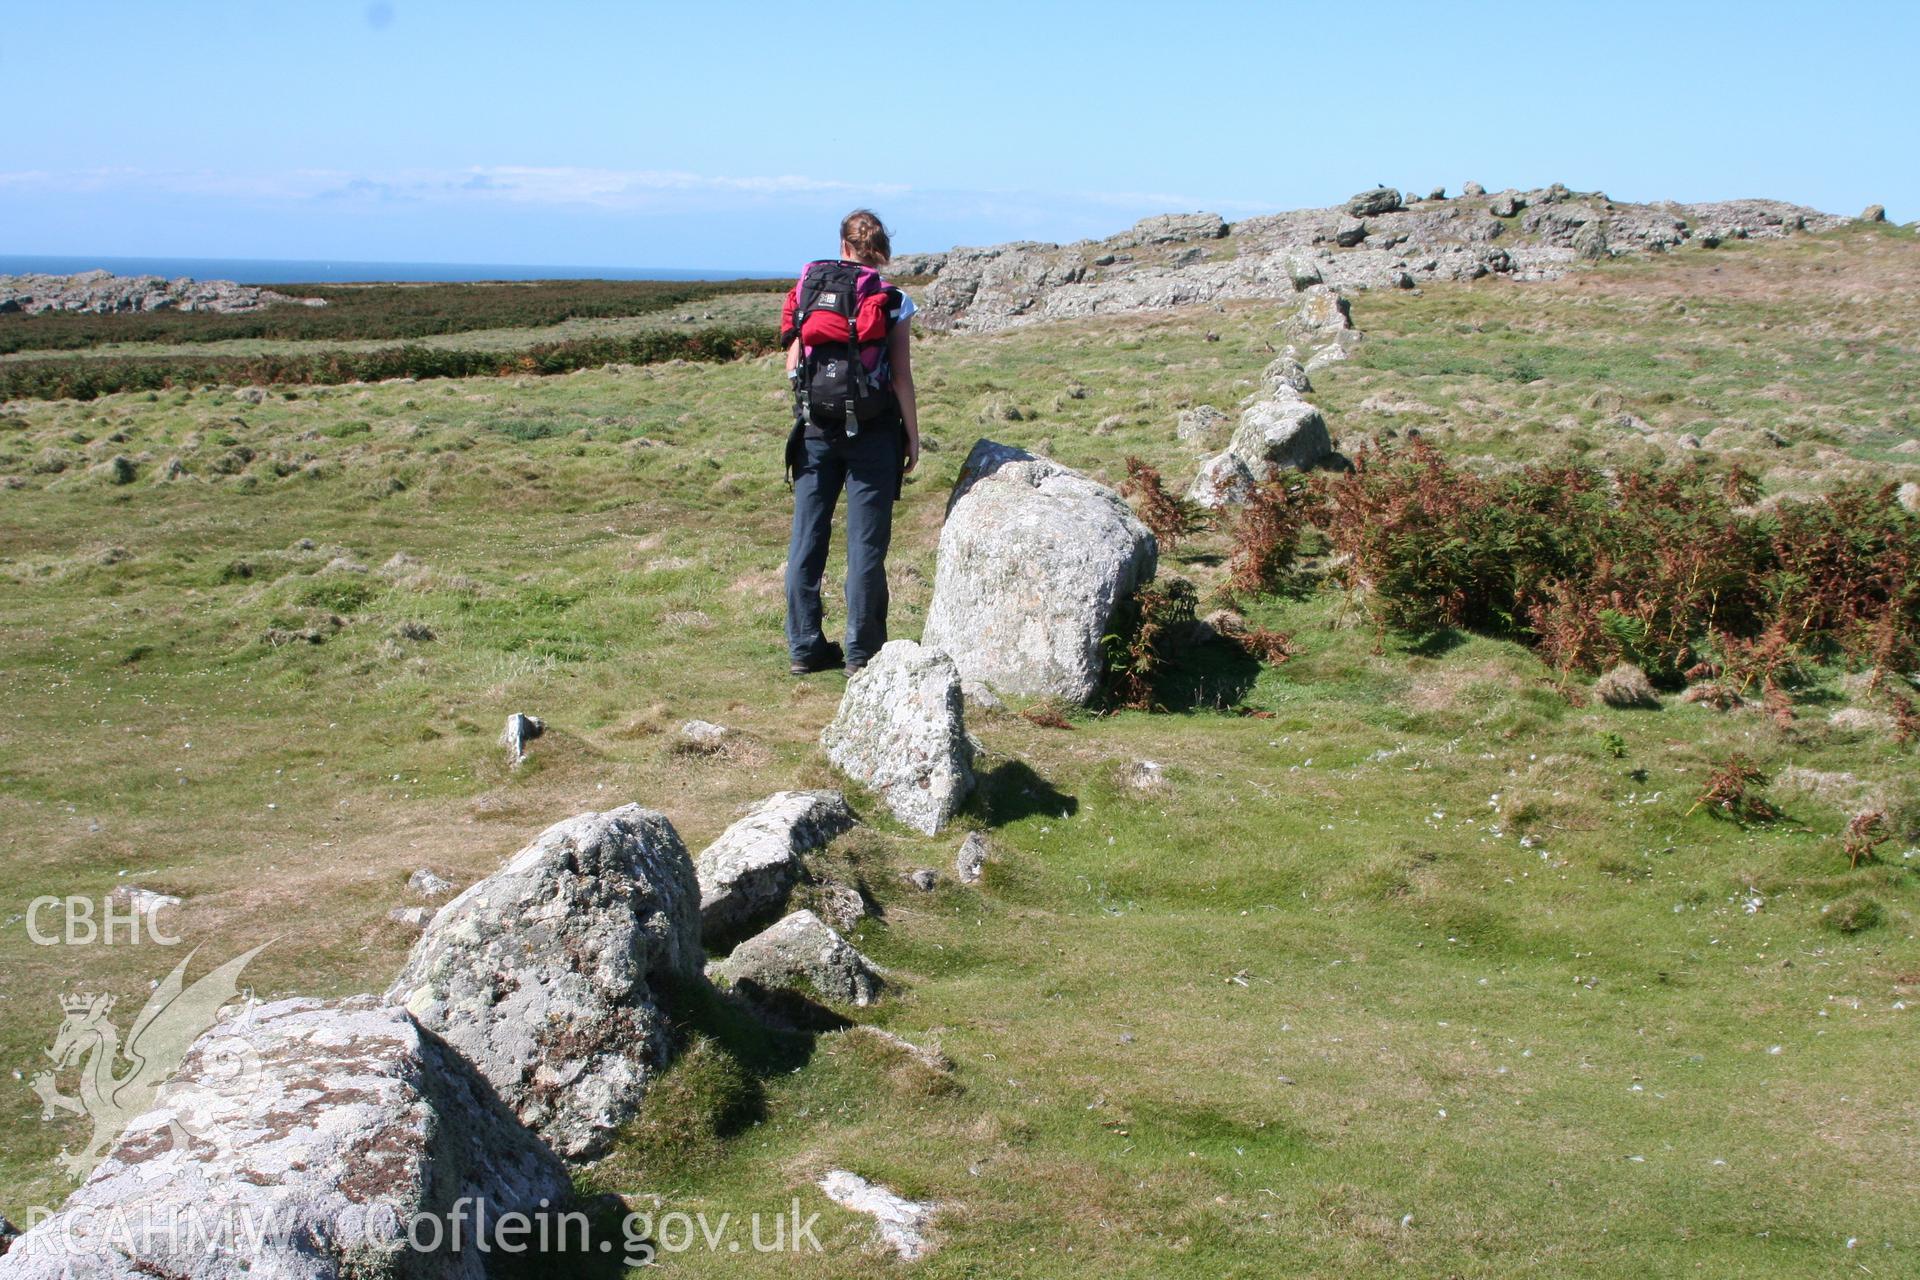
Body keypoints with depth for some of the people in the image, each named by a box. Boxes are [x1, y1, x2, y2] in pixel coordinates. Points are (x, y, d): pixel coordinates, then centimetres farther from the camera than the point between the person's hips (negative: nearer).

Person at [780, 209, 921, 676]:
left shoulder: (807, 289, 5)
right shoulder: (891, 302, -4)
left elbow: (792, 366, 4)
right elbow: (902, 379, -6)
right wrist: (913, 437, 3)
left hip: (815, 427, 3)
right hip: (872, 431, -3)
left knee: (807, 538, 8)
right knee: (866, 544, 2)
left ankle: (804, 647, 11)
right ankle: (861, 651, 5)